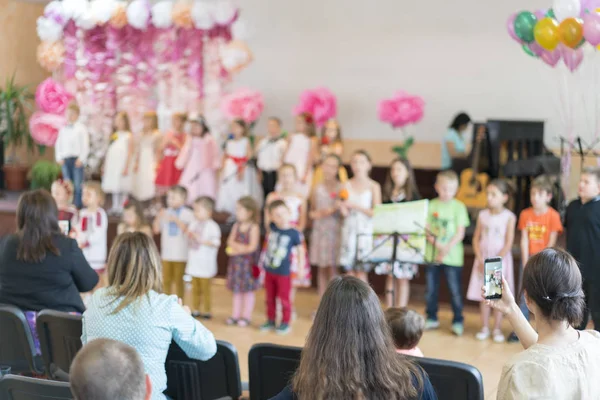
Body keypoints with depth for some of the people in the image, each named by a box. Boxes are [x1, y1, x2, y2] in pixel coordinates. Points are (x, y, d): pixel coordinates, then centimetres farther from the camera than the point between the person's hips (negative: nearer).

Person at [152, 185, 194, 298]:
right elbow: (157, 230, 3)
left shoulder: (187, 214, -5)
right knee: (166, 280, 10)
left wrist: (176, 220, -26)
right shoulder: (165, 213, 5)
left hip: (180, 254, -4)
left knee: (178, 280, 5)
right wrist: (158, 217, -11)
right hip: (166, 253, 4)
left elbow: (187, 229, -18)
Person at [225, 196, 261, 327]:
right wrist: (239, 246, -17)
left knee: (248, 289, 4)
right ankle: (235, 315, 22)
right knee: (236, 290, 13)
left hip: (248, 261, -6)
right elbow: (230, 241, 2)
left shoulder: (253, 227, -13)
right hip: (236, 262, 6)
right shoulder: (237, 225, 6)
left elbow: (252, 247, -17)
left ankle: (246, 316, 12)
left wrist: (236, 251, -15)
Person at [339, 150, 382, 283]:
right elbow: (344, 213, 5)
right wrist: (342, 208, -18)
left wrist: (355, 206, -12)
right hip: (349, 228, 2)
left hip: (365, 230, -2)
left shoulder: (373, 186, 0)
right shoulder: (347, 185, 7)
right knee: (350, 270, 2)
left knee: (361, 272, -3)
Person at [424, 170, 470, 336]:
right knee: (430, 289, 10)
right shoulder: (431, 205, 4)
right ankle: (432, 318, 24)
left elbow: (460, 233, -5)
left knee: (455, 290, -1)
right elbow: (426, 230, 1)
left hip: (452, 256, -3)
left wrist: (447, 248, -17)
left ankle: (458, 321, 9)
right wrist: (437, 244, -16)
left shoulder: (459, 207, -1)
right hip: (432, 254, 3)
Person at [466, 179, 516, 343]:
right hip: (483, 260, 3)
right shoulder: (483, 215, 4)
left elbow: (508, 243, -10)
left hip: (501, 260, -3)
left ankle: (497, 329, 10)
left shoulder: (509, 217, -7)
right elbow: (476, 239, 5)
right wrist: (481, 261, -6)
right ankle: (484, 328, 15)